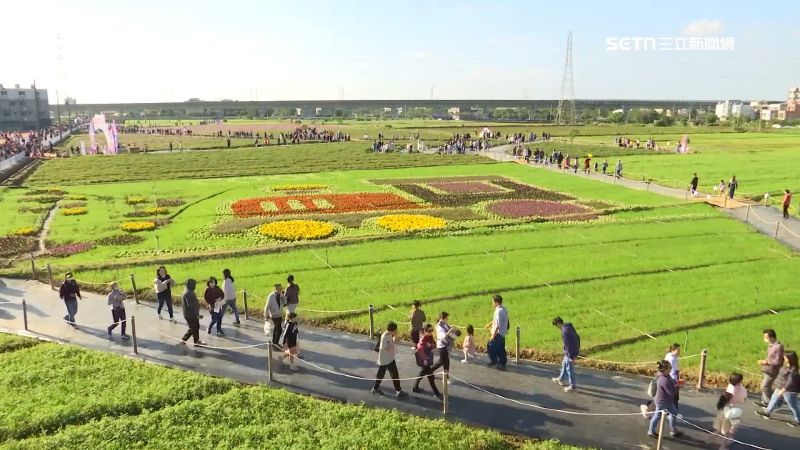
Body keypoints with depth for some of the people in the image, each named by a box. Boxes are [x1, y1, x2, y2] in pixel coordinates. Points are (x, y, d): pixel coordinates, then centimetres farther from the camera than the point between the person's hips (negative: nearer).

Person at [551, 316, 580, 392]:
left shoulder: (565, 331, -27)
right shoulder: (570, 327, 2)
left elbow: (568, 345, -26)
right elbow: (578, 337, 13)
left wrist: (572, 357, -20)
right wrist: (578, 348, 23)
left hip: (570, 353, -9)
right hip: (575, 350, 9)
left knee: (569, 369, 5)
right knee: (564, 364, 26)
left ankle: (572, 387, 17)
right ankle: (560, 379, 42)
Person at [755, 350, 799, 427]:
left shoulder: (793, 370, -27)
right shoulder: (787, 366, 2)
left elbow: (791, 382, -27)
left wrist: (783, 390, -25)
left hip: (789, 391, -10)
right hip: (780, 388, 10)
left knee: (793, 406, 6)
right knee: (774, 400, 20)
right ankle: (767, 412, 34)